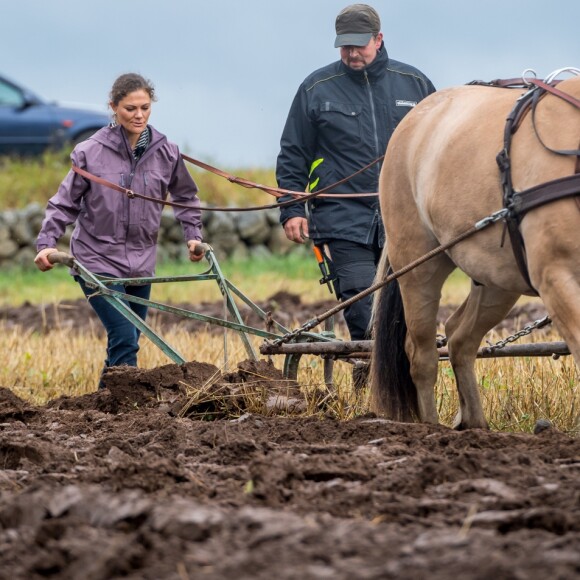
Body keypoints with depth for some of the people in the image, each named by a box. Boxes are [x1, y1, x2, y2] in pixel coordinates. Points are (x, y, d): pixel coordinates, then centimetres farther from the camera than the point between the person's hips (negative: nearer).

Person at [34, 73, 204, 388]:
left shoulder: (165, 152, 0)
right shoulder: (91, 151, -9)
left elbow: (186, 197, 18)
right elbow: (65, 202, -1)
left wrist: (193, 235, 9)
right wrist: (46, 243, -11)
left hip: (141, 261, 4)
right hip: (98, 259, -4)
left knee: (127, 342, 11)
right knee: (124, 338, -16)